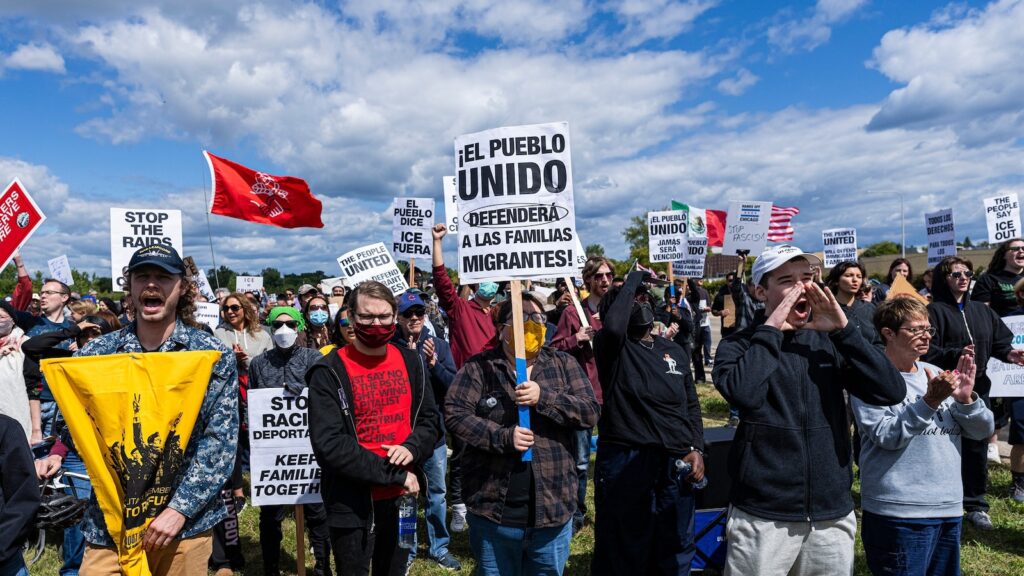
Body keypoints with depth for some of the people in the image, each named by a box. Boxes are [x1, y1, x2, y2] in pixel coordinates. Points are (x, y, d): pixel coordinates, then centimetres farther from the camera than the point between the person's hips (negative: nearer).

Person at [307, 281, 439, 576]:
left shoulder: (410, 361, 2)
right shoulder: (329, 372, -13)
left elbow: (429, 419, 5)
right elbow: (329, 444, -20)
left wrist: (412, 448, -17)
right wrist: (394, 474, -21)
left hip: (402, 497, 5)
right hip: (352, 504, -4)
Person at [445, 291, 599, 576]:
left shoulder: (564, 364, 4)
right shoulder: (479, 367, -2)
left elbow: (591, 412, -4)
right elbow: (454, 414, -9)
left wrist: (544, 397, -18)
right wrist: (502, 436, -21)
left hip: (553, 509, 2)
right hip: (493, 510, -1)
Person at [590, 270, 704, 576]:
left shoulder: (675, 351, 11)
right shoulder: (612, 348, -6)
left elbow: (691, 404, 17)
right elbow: (612, 327, -31)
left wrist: (697, 449, 3)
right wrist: (632, 281, -17)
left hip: (675, 464, 5)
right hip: (625, 463, -5)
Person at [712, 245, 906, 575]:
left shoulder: (829, 342, 5)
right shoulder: (739, 345, -5)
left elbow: (892, 391, -6)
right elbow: (743, 393, -26)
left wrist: (843, 329, -13)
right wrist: (771, 328, -17)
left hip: (833, 513, 4)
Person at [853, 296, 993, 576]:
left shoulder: (937, 374, 10)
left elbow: (983, 430, 9)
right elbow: (886, 437, -19)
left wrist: (966, 399, -10)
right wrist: (929, 401, -26)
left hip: (950, 508, 7)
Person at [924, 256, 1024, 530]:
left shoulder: (982, 311, 14)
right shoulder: (935, 311, -7)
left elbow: (1000, 340, 15)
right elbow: (927, 352, -14)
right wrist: (956, 355, -28)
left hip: (978, 387, 6)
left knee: (977, 447, 11)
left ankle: (975, 504, 24)